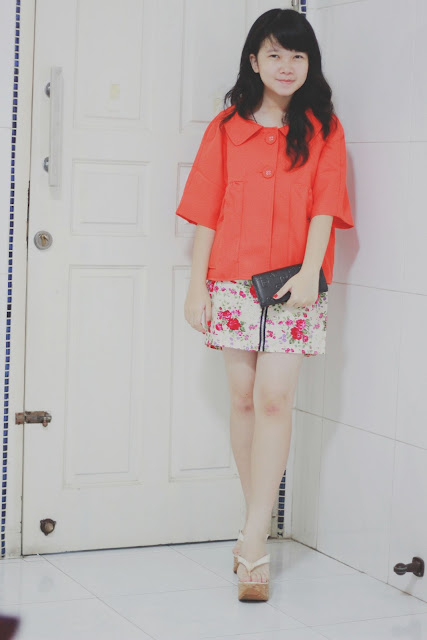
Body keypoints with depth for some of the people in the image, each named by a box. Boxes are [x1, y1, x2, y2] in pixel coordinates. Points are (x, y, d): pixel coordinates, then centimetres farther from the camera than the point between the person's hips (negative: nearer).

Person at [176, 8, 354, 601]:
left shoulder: (323, 129, 6)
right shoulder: (226, 128, 9)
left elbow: (324, 205, -3)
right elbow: (207, 211, 7)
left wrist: (310, 271, -17)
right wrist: (198, 283, 1)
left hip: (293, 284, -2)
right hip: (233, 280, 2)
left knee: (274, 401, -9)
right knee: (243, 400, 7)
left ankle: (253, 542, -7)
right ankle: (258, 530, 20)